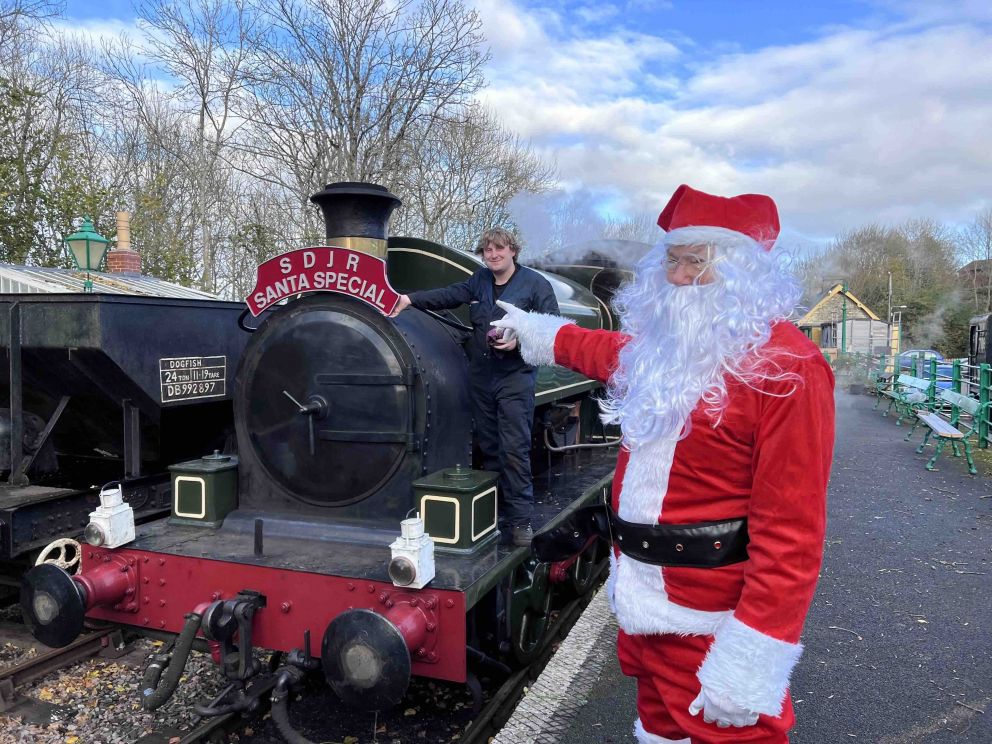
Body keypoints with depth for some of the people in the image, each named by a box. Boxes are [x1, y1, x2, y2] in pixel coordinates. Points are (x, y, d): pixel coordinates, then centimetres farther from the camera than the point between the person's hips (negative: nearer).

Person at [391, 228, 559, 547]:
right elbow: (449, 295, 3)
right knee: (489, 447, 12)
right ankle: (496, 507, 24)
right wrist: (410, 299, -10)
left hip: (515, 377, -5)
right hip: (481, 377, 5)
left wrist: (519, 341, -19)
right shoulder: (479, 281, 12)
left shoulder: (535, 284, -3)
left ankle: (521, 519, 1)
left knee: (514, 449, -7)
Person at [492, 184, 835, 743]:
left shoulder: (786, 365, -20)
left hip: (710, 623, -8)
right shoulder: (659, 343, 5)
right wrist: (532, 330, 40)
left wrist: (753, 657, -25)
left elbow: (791, 529, -24)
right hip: (641, 597, 8)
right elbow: (606, 352, 30)